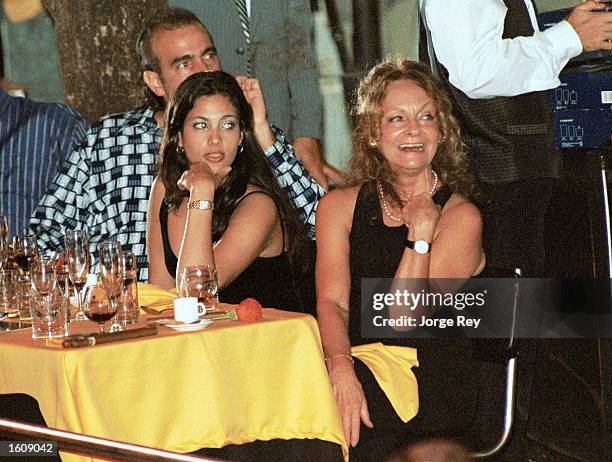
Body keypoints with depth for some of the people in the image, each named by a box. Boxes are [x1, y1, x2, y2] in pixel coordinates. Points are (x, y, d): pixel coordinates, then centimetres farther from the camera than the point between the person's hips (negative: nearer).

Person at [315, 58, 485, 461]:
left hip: (433, 383, -3)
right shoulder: (339, 206, 13)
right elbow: (331, 302, -2)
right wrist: (341, 367, -22)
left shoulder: (459, 216, 2)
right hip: (360, 366, 3)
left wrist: (421, 229, -11)